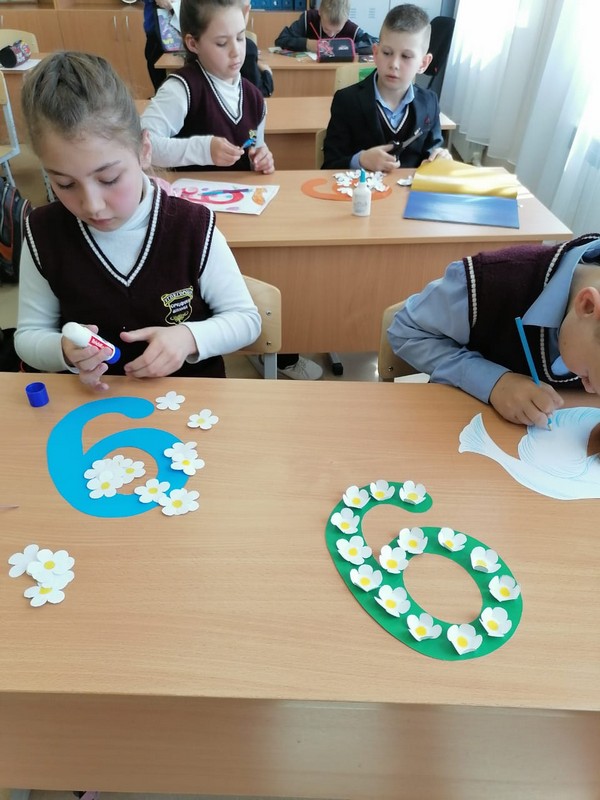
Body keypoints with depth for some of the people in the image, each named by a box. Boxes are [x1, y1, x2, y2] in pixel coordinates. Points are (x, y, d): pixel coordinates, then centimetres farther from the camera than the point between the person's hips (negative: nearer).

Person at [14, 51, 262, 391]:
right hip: (94, 401, 2)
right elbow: (29, 335, 4)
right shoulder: (44, 234, -6)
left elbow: (246, 318, -4)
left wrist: (190, 338, -21)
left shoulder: (194, 229, -13)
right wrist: (63, 351, -17)